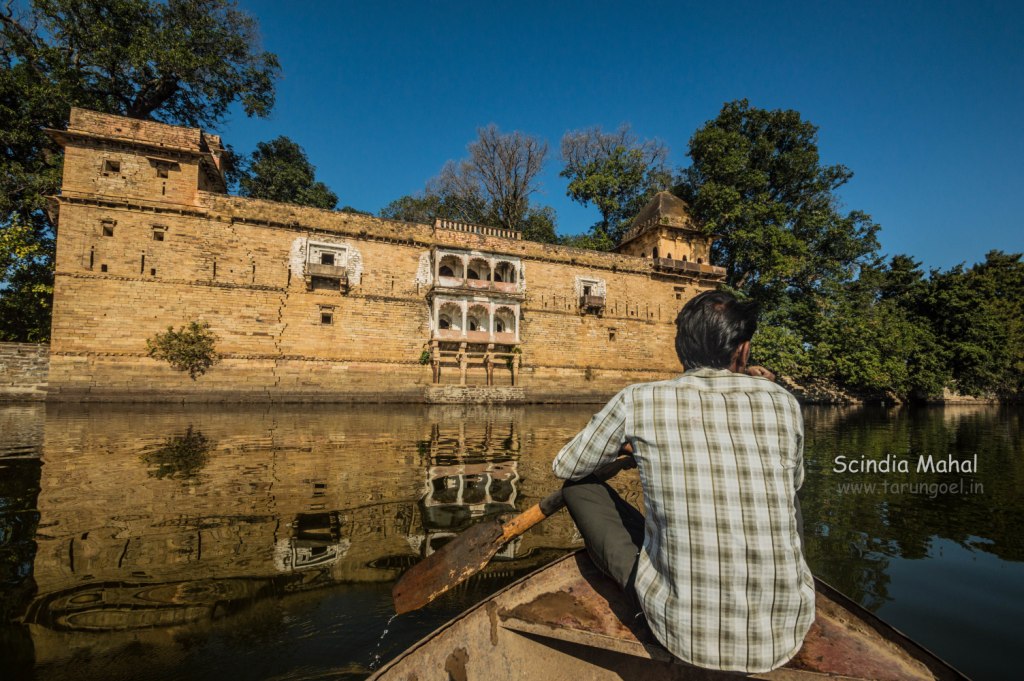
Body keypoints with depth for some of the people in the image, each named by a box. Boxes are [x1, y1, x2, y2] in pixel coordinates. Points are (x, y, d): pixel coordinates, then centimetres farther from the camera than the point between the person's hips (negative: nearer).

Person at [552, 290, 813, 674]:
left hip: (682, 635, -3)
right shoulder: (782, 403, -4)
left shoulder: (638, 402, -10)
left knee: (579, 487, 11)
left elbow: (564, 468, 6)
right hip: (785, 634, 3)